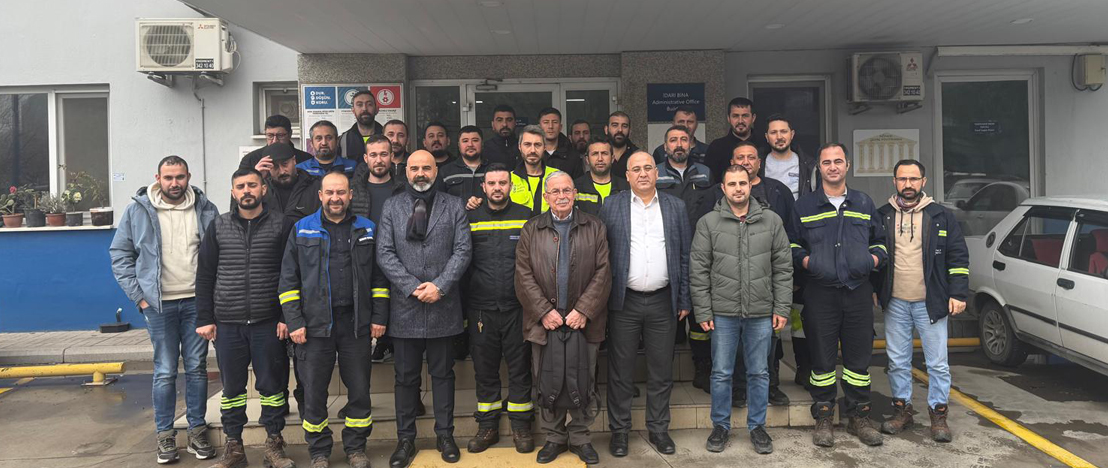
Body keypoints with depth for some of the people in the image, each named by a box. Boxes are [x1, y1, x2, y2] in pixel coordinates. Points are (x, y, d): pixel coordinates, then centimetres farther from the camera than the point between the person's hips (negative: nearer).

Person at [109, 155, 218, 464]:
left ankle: (197, 430, 19)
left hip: (197, 301, 1)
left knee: (197, 368, 8)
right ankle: (165, 435, 16)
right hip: (159, 304, -1)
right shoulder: (138, 211, 1)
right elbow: (119, 253, 5)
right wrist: (137, 295, -2)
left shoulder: (206, 210, 3)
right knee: (165, 371, 4)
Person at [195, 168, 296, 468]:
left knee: (273, 385, 5)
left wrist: (288, 316, -7)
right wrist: (204, 319, 2)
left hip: (269, 323, -2)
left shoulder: (281, 225, 1)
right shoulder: (218, 227, 7)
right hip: (227, 324, 2)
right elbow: (205, 275, 8)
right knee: (232, 386, 9)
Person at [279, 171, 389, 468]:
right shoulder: (301, 230, 5)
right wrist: (294, 322, -4)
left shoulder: (367, 230, 8)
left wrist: (379, 317, 2)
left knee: (360, 390, 8)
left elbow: (379, 277, 9)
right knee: (314, 393, 7)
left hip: (357, 324, 1)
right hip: (315, 325, -1)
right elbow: (288, 280, 3)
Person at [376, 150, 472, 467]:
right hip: (405, 307, 0)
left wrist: (439, 286, -13)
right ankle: (405, 439, 20)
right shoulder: (392, 206, 8)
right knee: (406, 377, 8)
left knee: (443, 373, 10)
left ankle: (445, 435, 23)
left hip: (443, 306, 0)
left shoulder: (454, 206, 6)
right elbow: (385, 253, -1)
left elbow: (462, 250, -2)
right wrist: (412, 287, -11)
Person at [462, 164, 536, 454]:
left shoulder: (527, 217, 4)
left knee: (520, 368, 6)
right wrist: (462, 306, -1)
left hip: (517, 308, -1)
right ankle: (488, 427, 22)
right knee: (485, 370, 10)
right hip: (481, 309, 1)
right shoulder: (470, 219, 6)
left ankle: (521, 426, 19)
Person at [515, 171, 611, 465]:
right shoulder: (531, 230, 6)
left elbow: (602, 274, -1)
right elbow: (524, 276, 0)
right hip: (545, 322, 0)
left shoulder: (595, 228, 5)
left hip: (584, 321, 0)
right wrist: (544, 312, -9)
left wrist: (583, 311, -10)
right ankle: (554, 438, 22)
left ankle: (580, 437, 22)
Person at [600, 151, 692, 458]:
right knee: (621, 372, 7)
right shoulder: (611, 207, 1)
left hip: (663, 301, 2)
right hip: (624, 302, -1)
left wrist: (684, 300, 4)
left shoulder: (676, 207, 6)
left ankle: (658, 429, 26)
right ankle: (619, 430, 21)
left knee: (661, 372, 11)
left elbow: (685, 256, 7)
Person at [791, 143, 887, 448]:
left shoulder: (864, 203, 14)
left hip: (858, 292, 2)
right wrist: (806, 261, -9)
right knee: (822, 358, 4)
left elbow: (879, 240, 21)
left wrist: (874, 259, 0)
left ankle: (858, 416, 20)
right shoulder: (803, 206, 7)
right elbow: (792, 246, 10)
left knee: (859, 357, 6)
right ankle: (823, 418, 16)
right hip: (820, 293, -2)